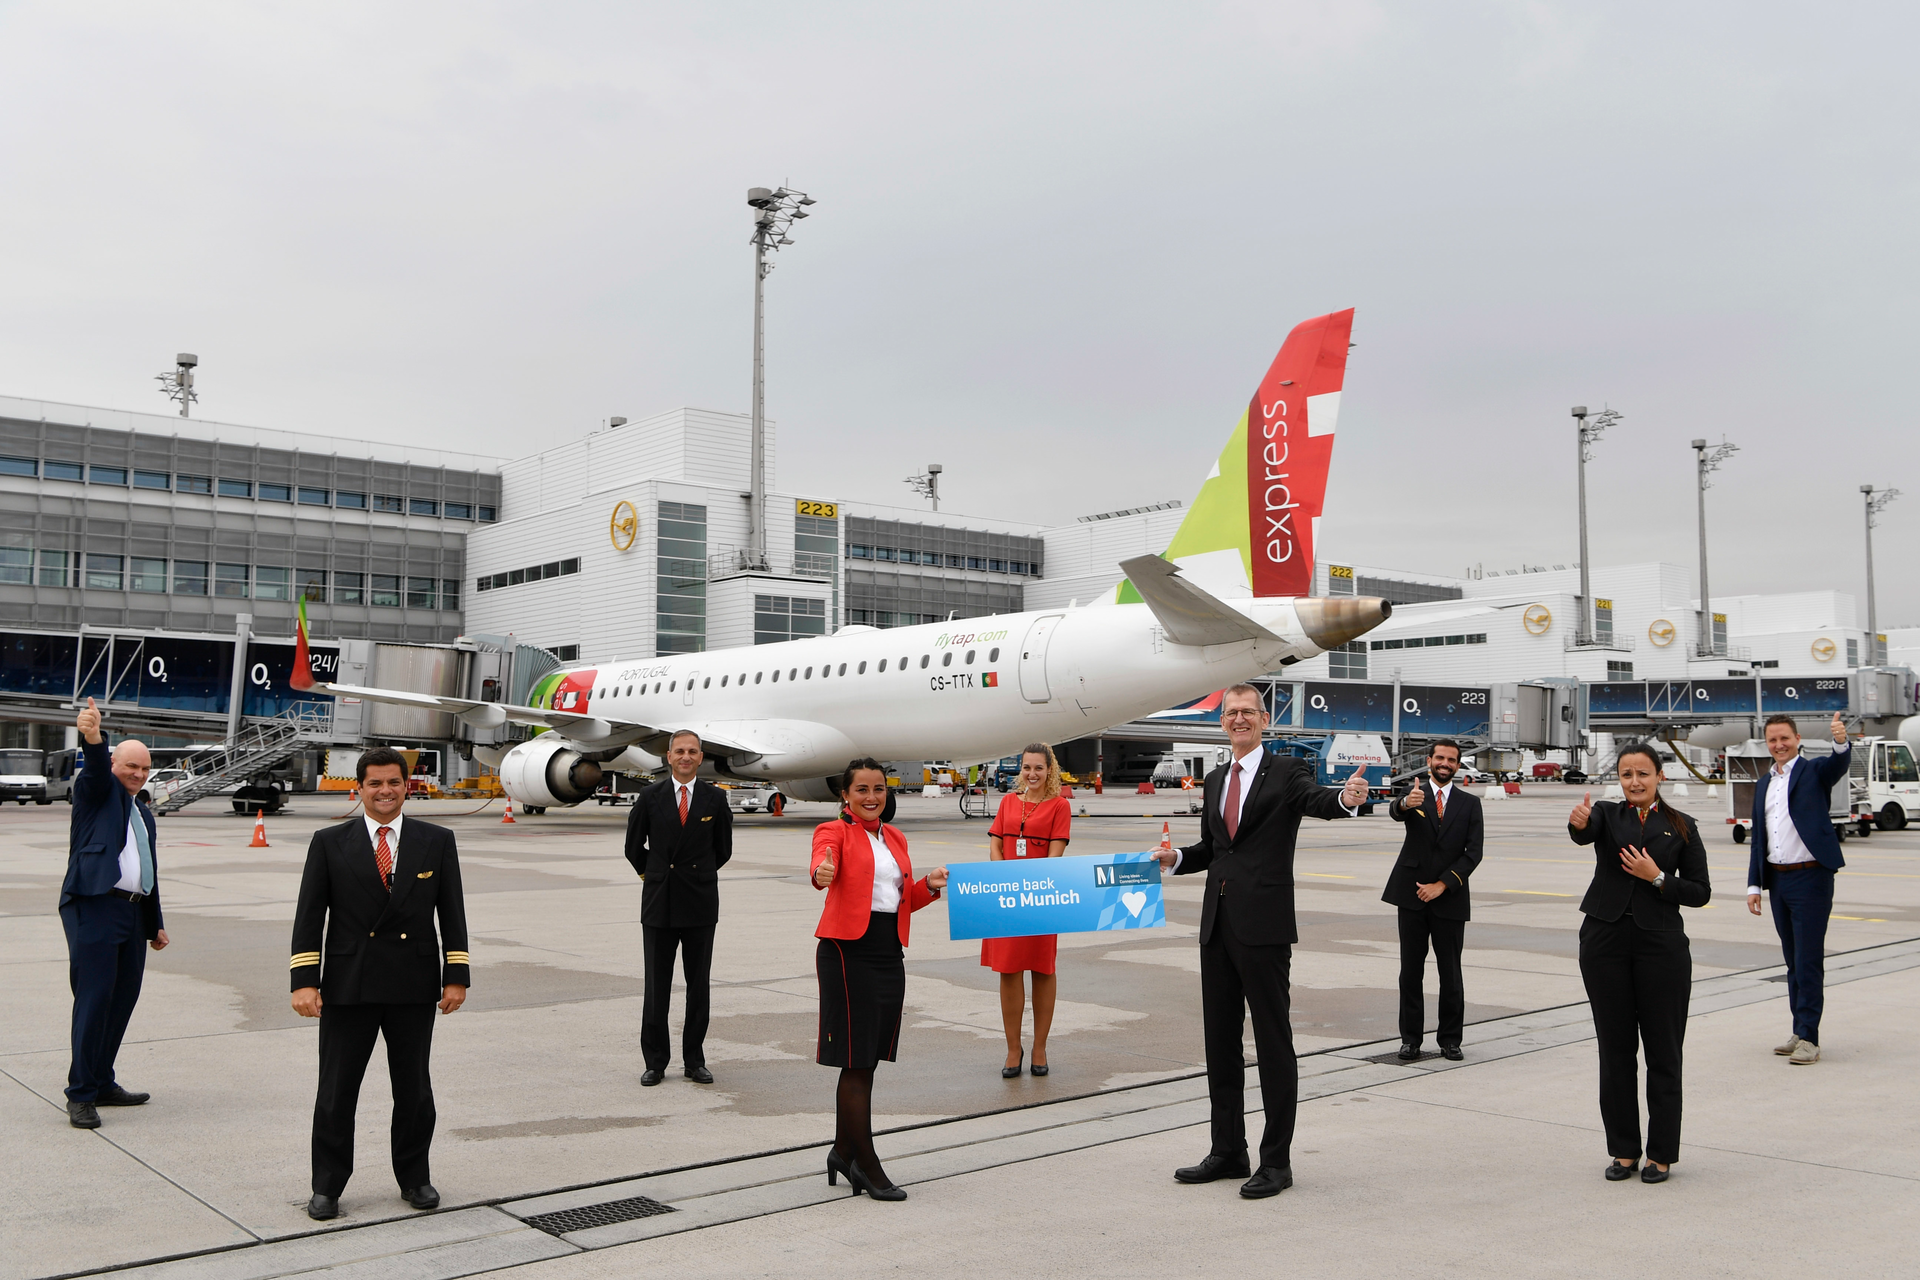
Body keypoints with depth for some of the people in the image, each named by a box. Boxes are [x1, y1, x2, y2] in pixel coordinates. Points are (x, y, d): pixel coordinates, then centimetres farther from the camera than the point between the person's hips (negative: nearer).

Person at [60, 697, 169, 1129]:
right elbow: (95, 768, -19)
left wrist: (156, 923, 26)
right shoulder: (97, 791, 5)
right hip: (94, 907, -7)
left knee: (123, 1000, 8)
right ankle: (80, 1094, -2)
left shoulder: (144, 814, 23)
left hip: (134, 912, 7)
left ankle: (102, 1083, 19)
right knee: (94, 998, -9)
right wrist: (92, 739, -41)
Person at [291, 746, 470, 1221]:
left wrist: (456, 976, -1)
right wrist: (304, 980, -8)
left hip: (414, 987, 1)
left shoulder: (437, 842, 5)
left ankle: (414, 1178, 26)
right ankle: (327, 1186, 21)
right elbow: (309, 915, 0)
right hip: (348, 987, -1)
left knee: (414, 1089, 10)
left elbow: (453, 914, 5)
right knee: (336, 1091, 6)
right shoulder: (330, 843, 2)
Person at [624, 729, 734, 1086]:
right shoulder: (651, 797, 2)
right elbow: (634, 847, 12)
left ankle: (694, 1061, 16)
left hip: (700, 902, 0)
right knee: (656, 986, 3)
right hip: (659, 903, 0)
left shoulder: (715, 798, 2)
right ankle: (655, 1062, 13)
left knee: (699, 986, 6)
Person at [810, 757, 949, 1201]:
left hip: (889, 955, 7)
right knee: (856, 1061, -3)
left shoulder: (896, 839, 17)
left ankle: (843, 1152, 27)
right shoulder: (835, 831, -3)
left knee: (866, 1060, 13)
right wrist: (821, 874, -49)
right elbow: (823, 861, -26)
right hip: (848, 951, -7)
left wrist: (930, 885, 2)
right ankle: (867, 1165, 5)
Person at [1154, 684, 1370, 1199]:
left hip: (1263, 926, -7)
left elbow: (1316, 800, -24)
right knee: (1220, 1038, 13)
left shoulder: (1287, 771, -3)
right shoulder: (1216, 779, 16)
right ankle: (1228, 1151, 25)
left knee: (1273, 1041, -1)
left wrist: (1346, 798, -46)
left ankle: (1276, 1161, 8)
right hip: (1217, 924, 7)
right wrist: (1175, 858, 6)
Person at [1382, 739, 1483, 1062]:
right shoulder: (1414, 795, 3)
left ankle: (1450, 1040, 14)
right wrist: (1406, 803, -46)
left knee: (1450, 972, 4)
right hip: (1412, 896, -1)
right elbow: (1395, 812, -21)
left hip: (1449, 898, 1)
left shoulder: (1469, 803, 7)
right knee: (1411, 970, 3)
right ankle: (1410, 1038, 11)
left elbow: (1473, 852, 0)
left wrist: (1442, 884, -11)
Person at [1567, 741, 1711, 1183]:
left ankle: (1660, 1154, 15)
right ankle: (1623, 1151, 17)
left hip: (1661, 943, -1)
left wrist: (1657, 877, -12)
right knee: (1615, 1049, 7)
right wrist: (1578, 822, -43)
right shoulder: (1606, 815, 5)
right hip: (1605, 940, 1)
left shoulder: (1681, 827, 5)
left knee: (1662, 1049, 4)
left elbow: (1700, 892, 3)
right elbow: (1585, 832, -20)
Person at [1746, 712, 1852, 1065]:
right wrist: (1754, 884, 11)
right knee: (1793, 960, 13)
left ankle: (1809, 1038, -2)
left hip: (1810, 877, -6)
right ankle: (1799, 1032, 21)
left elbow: (1840, 765, -25)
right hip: (1777, 880, 6)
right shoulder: (1763, 784, 14)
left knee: (1809, 959, -5)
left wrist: (1841, 741, -47)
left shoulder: (1814, 771, -2)